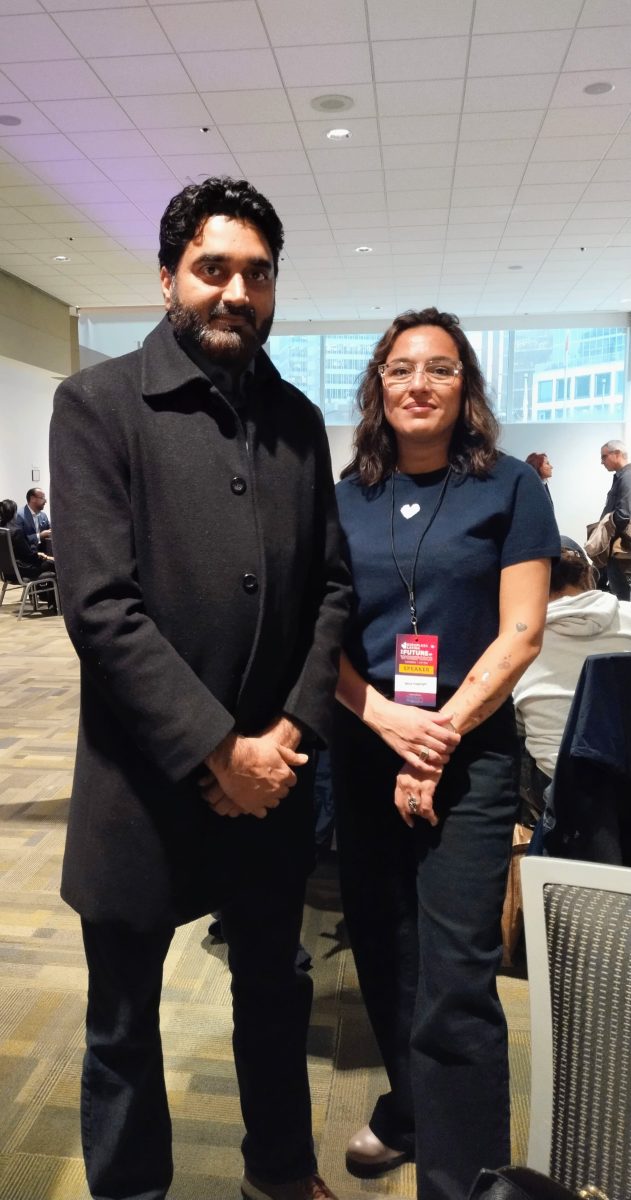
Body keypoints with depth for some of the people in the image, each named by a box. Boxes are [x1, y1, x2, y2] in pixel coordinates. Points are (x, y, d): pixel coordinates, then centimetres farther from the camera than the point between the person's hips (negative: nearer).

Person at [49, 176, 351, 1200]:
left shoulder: (297, 417, 6)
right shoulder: (98, 403, -8)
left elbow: (331, 586, 5)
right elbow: (101, 608, -16)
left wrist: (291, 730, -7)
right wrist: (218, 750, -16)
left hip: (273, 775, 5)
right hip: (146, 781, -4)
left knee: (276, 994, 24)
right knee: (124, 1022, 17)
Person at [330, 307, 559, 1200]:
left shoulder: (509, 487, -3)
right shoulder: (344, 498, 5)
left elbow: (520, 635, -7)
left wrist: (440, 737, -13)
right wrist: (388, 720, -13)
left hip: (470, 756, -3)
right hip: (364, 750, 4)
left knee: (454, 979, 0)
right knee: (382, 951, 16)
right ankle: (409, 1110, 41)